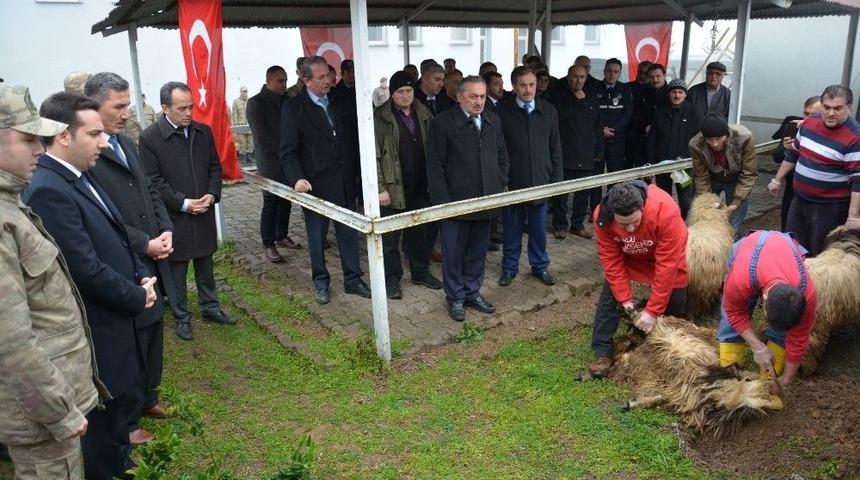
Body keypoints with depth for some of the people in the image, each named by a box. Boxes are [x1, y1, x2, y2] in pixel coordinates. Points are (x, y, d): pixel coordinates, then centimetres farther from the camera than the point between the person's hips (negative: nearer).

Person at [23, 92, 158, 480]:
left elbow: (115, 237, 13)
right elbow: (86, 269, -26)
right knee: (101, 414, 10)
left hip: (115, 315, 10)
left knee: (118, 400, 26)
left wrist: (141, 278, -1)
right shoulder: (47, 190, -25)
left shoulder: (79, 177, 5)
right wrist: (137, 297, -12)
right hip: (95, 328, -9)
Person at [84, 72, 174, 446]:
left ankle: (147, 397, 43)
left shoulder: (126, 144, 10)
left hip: (151, 262, 8)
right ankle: (126, 420, 27)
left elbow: (150, 192, 14)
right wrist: (144, 244, -19)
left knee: (153, 333, 21)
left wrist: (166, 230, -1)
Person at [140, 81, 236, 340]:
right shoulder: (149, 138, -11)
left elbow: (215, 166, 9)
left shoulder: (203, 131, 3)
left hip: (204, 213, 4)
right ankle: (182, 317, 24)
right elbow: (153, 181, -12)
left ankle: (210, 308, 33)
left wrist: (211, 195, -7)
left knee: (205, 265, 17)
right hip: (174, 218, -4)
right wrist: (184, 203, -17)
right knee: (177, 271, 9)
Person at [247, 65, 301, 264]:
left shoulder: (286, 99, 12)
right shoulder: (256, 103, -5)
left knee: (286, 200, 10)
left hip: (288, 160, 6)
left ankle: (282, 236, 25)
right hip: (270, 162, -6)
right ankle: (269, 245, 5)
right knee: (271, 203, -3)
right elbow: (261, 134, -12)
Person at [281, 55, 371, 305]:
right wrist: (297, 178, -23)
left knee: (349, 233, 10)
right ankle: (321, 283, 25)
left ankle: (353, 280, 23)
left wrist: (355, 173, 6)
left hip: (345, 183, 4)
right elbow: (288, 150, -10)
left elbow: (352, 141, 14)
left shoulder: (339, 104, 8)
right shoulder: (293, 108, -7)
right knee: (317, 237, 10)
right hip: (315, 185, -4)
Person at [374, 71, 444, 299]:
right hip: (393, 188, -4)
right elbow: (374, 155, -9)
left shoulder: (424, 115, 6)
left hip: (420, 187, 4)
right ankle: (391, 278, 19)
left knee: (419, 232, 17)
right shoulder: (380, 118, -7)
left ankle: (421, 272, 32)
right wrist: (380, 188, -14)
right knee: (390, 236, 6)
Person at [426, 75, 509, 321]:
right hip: (455, 202, -5)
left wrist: (501, 185, 7)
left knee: (478, 252, 16)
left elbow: (502, 155, 16)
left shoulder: (493, 120, 7)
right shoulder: (443, 123, -10)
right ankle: (455, 298, 24)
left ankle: (472, 292, 33)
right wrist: (443, 200, -14)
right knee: (454, 253, 8)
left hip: (486, 200, 5)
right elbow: (435, 165, -10)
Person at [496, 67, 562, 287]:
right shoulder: (502, 111, -6)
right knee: (511, 229, 10)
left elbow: (555, 148, 7)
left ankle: (540, 266, 29)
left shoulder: (549, 111, 3)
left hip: (540, 180, 2)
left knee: (539, 228, 13)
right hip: (512, 181, -2)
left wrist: (556, 178, 3)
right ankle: (509, 267, 26)